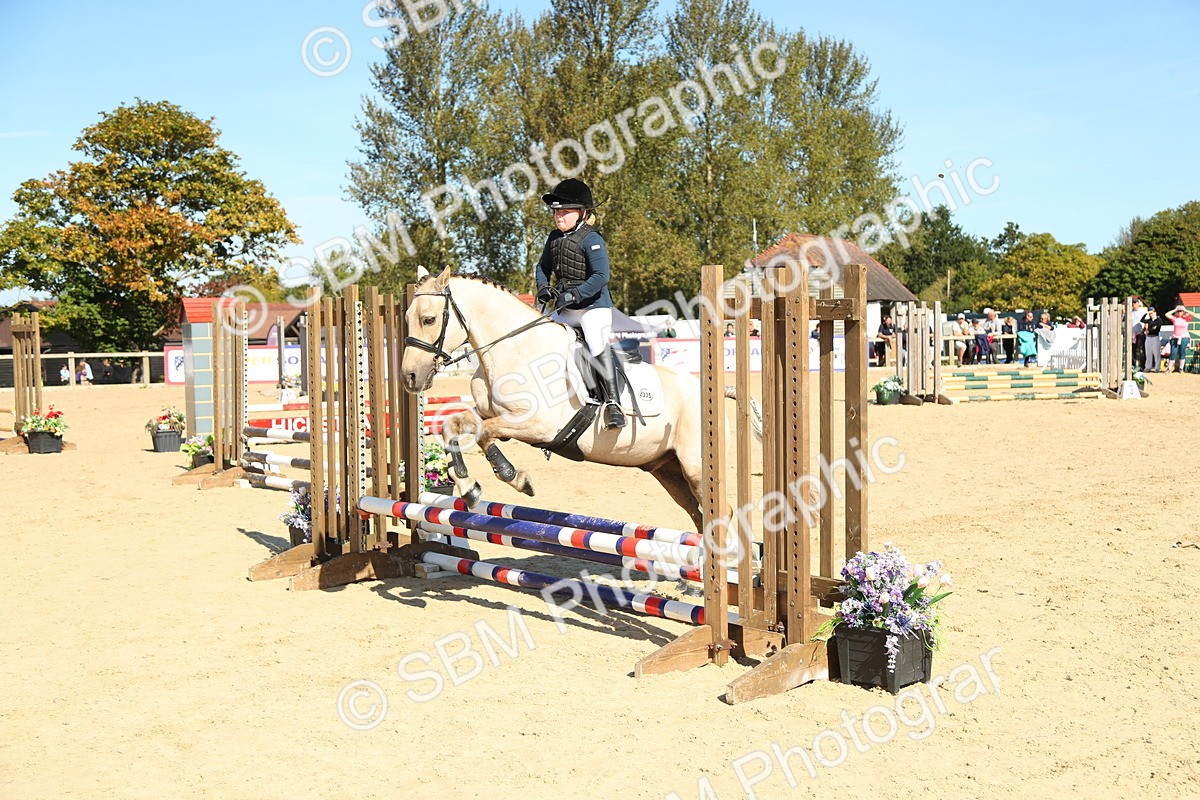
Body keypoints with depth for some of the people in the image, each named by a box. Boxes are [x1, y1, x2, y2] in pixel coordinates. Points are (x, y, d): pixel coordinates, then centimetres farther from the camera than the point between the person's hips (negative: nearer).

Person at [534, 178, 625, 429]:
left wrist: (573, 295, -27)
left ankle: (613, 403, -23)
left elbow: (601, 276, -21)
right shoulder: (554, 238, 10)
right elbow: (543, 266, 23)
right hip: (565, 309, 8)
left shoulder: (591, 239, -13)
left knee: (598, 345, -25)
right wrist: (543, 287, 3)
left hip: (594, 306, -8)